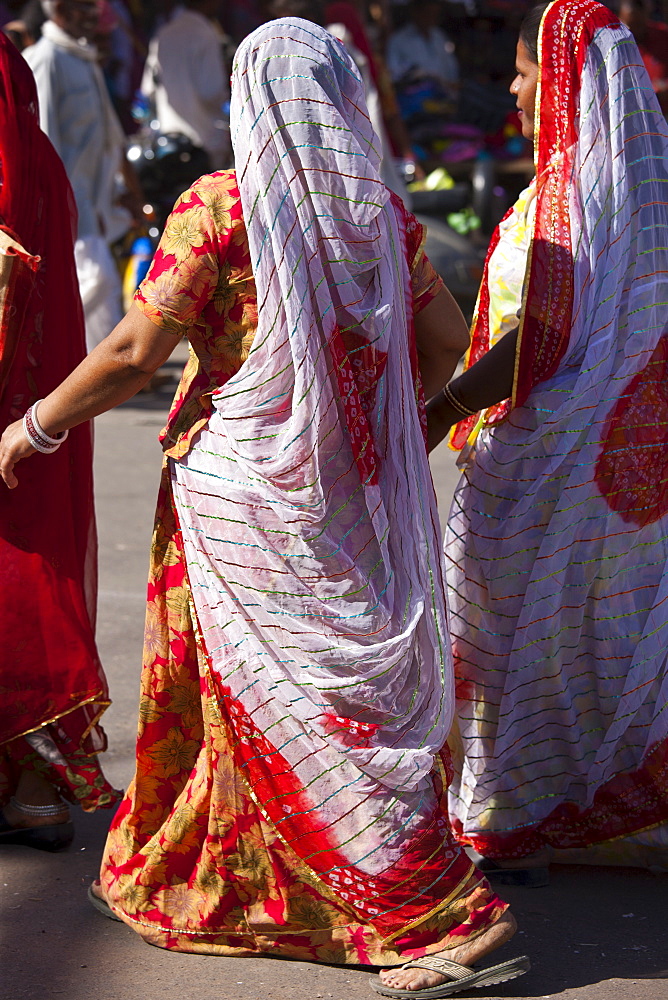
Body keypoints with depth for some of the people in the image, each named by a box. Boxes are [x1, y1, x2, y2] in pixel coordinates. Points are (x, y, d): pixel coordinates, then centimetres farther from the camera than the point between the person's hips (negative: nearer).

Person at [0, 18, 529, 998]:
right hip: (358, 490, 6)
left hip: (246, 487, -6)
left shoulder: (218, 207, -11)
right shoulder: (381, 211, 5)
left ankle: (445, 917, -2)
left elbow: (136, 348, -14)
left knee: (291, 704, 1)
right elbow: (445, 338, 12)